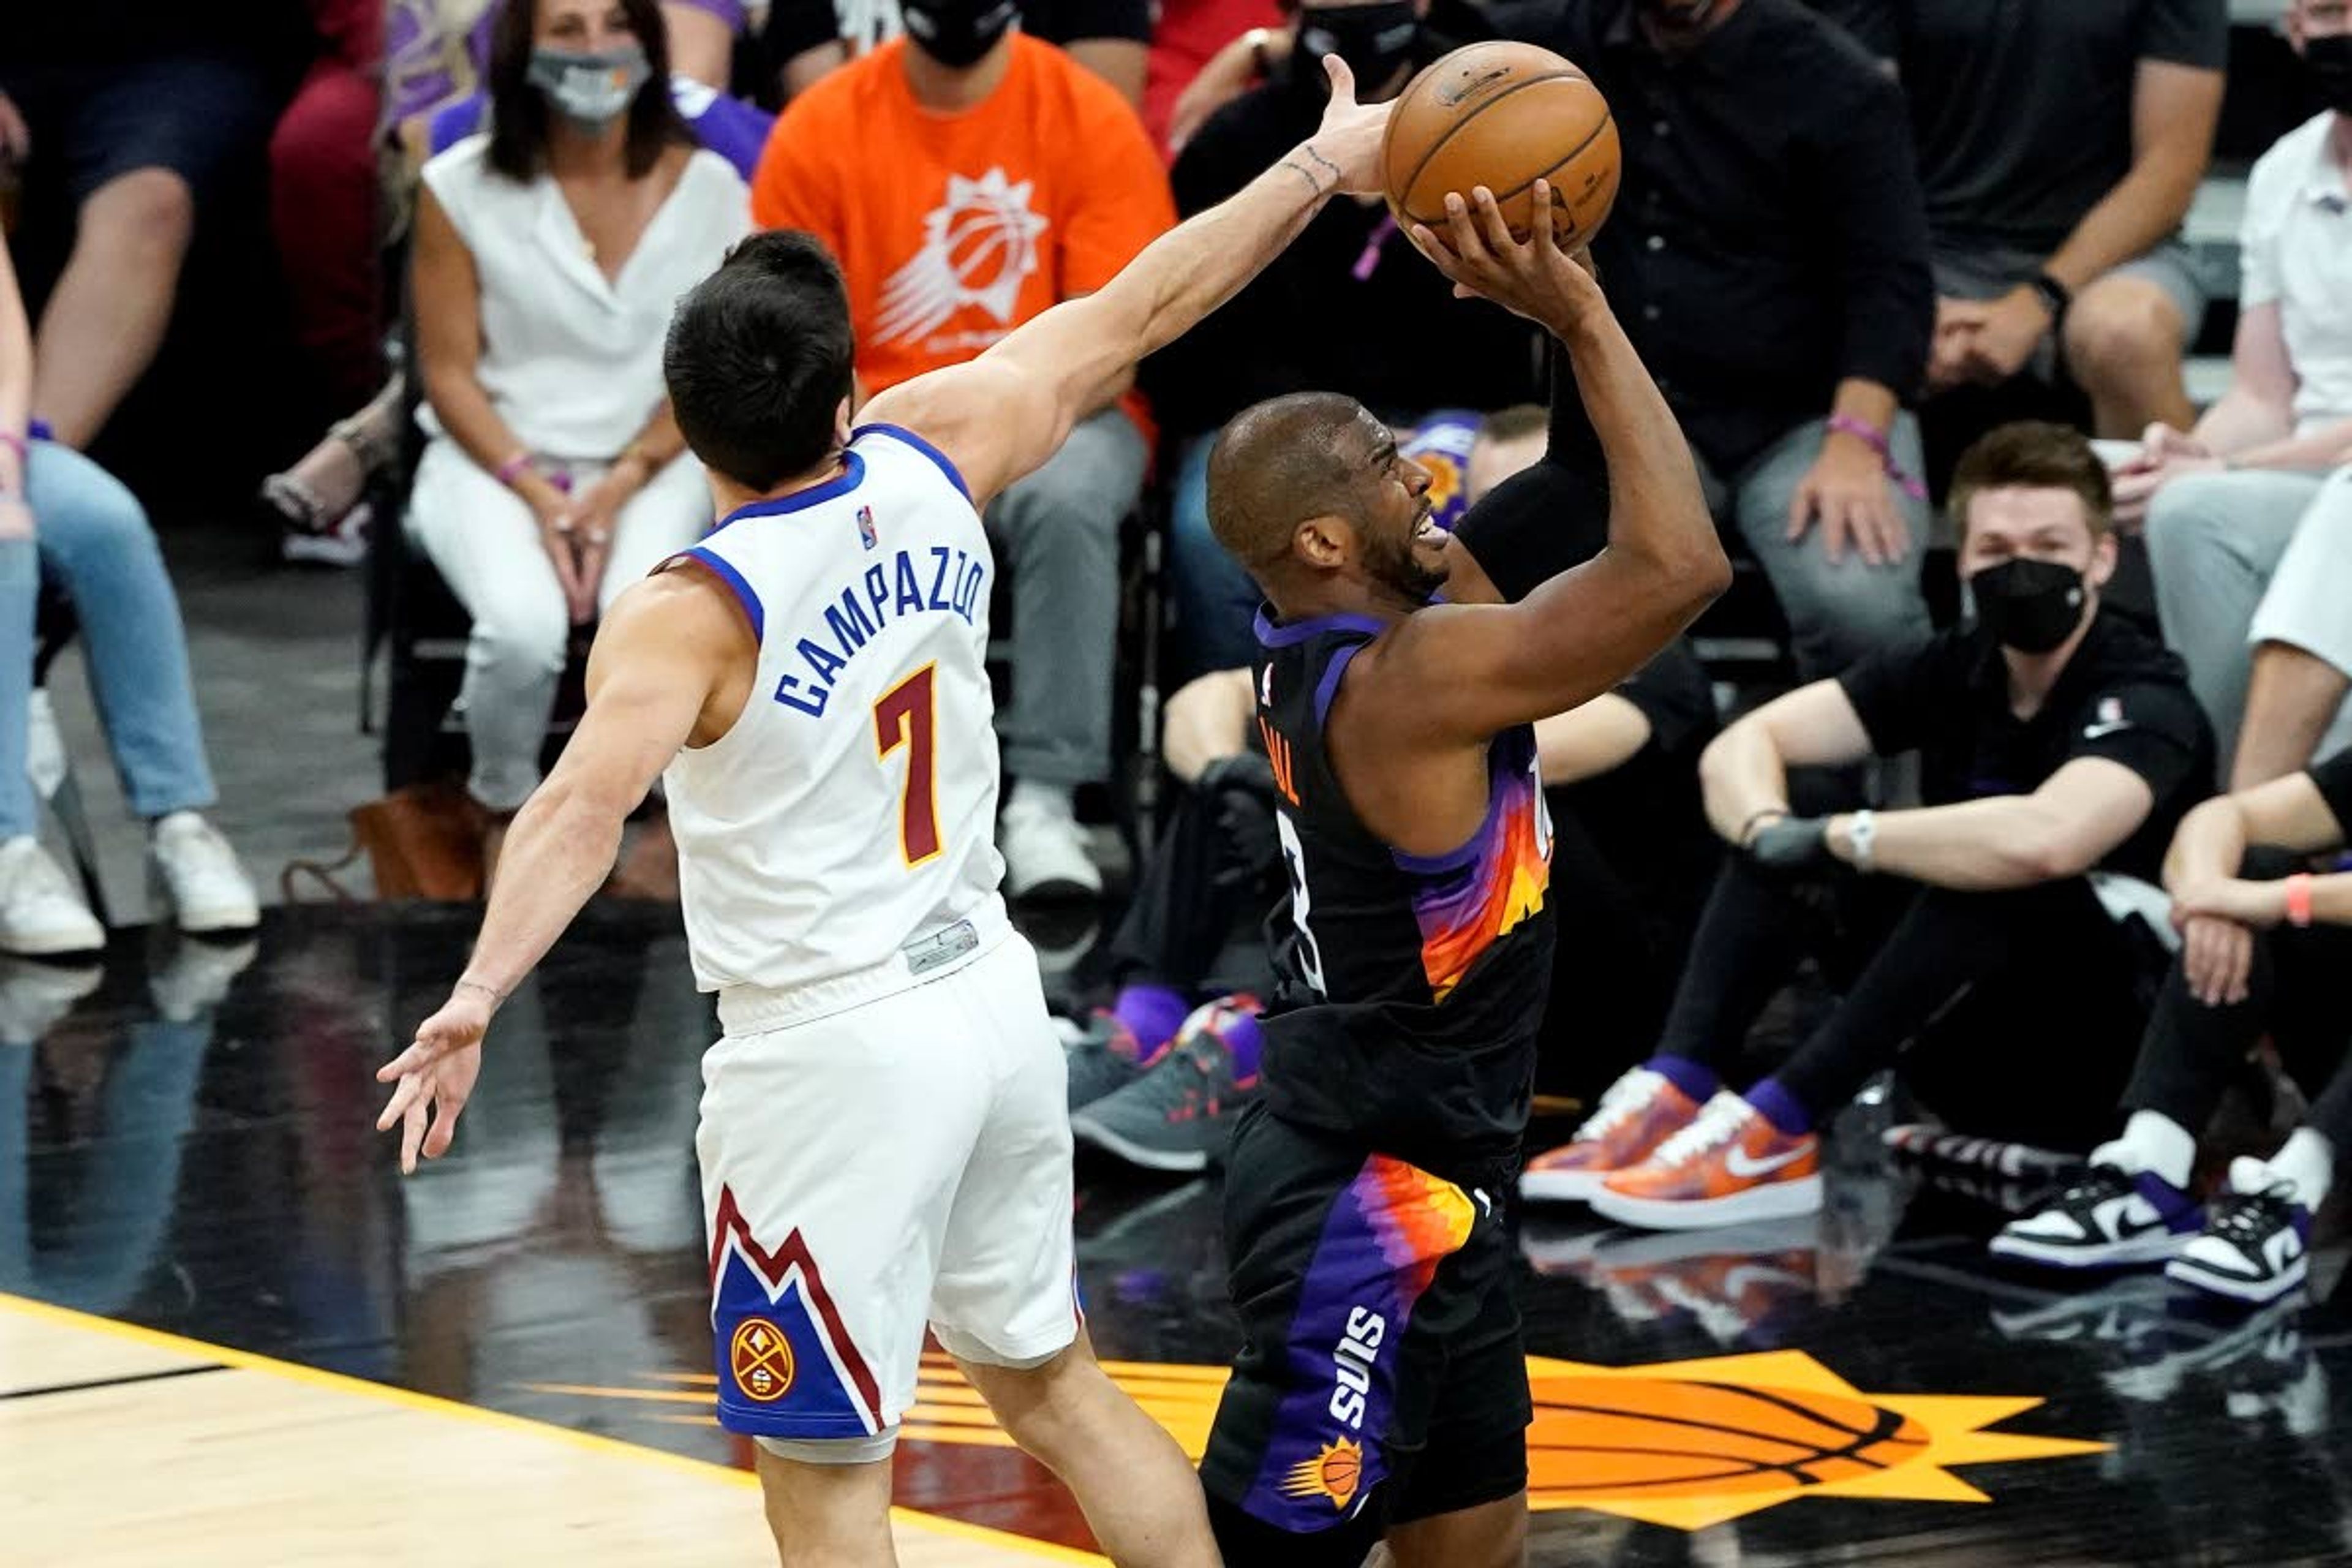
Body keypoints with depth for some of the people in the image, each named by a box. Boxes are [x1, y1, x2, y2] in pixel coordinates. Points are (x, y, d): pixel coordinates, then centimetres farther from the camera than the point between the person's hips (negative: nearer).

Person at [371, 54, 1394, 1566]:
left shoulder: (691, 615, -19)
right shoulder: (932, 460, -4)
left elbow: (591, 799, -37)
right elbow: (1139, 312, 7)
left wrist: (480, 992, -48)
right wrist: (1328, 160, 17)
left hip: (834, 1054, -6)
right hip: (991, 998, 6)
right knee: (1055, 1381, 24)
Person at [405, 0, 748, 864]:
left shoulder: (707, 188, 0)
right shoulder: (462, 187, -4)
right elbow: (450, 372, -1)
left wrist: (621, 486, -12)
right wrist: (539, 492, -14)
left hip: (650, 464, 1)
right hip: (496, 459, -1)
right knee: (524, 625, -33)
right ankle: (505, 810, 0)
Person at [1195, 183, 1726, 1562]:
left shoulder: (1331, 644, 3)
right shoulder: (1408, 677, -24)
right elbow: (1681, 566, -31)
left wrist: (1542, 318, 4)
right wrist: (1583, 320, -24)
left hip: (1425, 1188, 10)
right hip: (1366, 1203, -10)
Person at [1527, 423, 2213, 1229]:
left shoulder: (2144, 701, -18)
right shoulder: (1955, 668, 3)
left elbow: (2045, 840, -39)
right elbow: (1740, 747, -1)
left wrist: (1842, 837, -26)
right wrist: (1770, 830, -25)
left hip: (2095, 1064, -7)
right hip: (1966, 1054, 7)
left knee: (1998, 874, -33)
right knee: (1791, 800, -3)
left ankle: (1776, 1130, -33)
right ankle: (1677, 1093, -19)